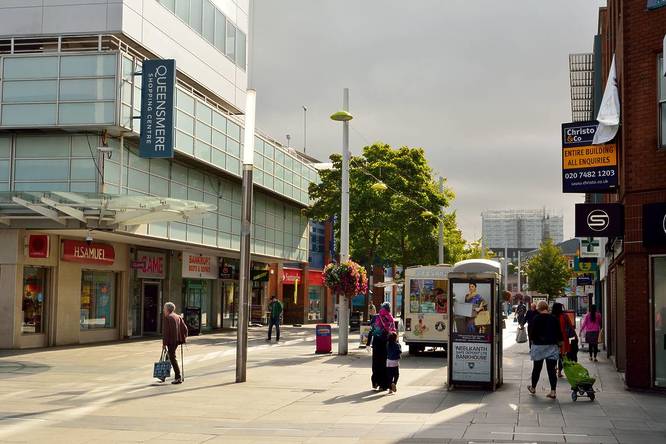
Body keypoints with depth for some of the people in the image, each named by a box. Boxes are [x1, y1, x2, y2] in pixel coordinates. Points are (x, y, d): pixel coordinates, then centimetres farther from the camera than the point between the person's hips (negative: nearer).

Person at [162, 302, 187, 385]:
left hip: (171, 341, -8)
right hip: (177, 340, 8)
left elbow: (165, 331, -15)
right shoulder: (178, 317, 13)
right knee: (171, 357, 18)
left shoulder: (167, 317, -10)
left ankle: (178, 377, -7)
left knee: (172, 358, -4)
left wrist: (164, 343, -14)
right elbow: (185, 328, 10)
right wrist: (183, 339, 14)